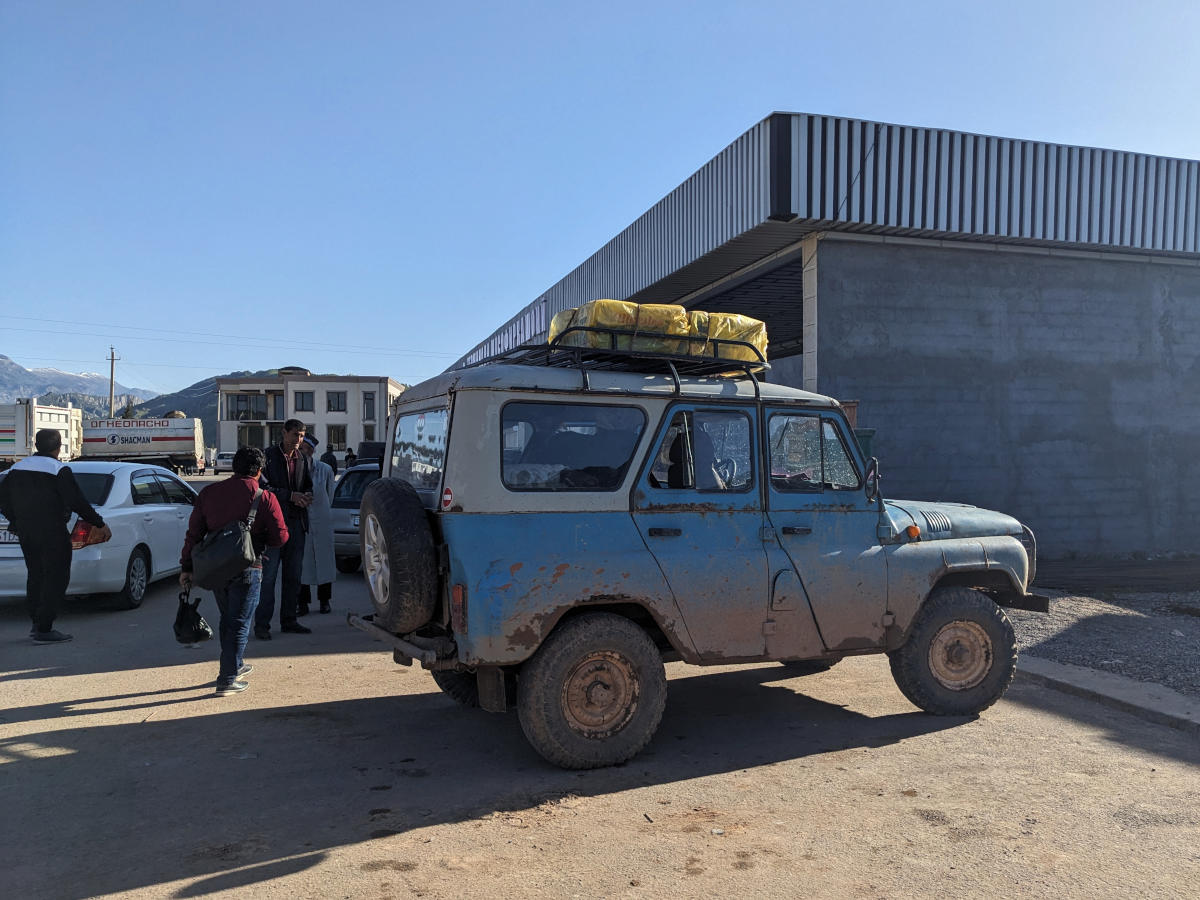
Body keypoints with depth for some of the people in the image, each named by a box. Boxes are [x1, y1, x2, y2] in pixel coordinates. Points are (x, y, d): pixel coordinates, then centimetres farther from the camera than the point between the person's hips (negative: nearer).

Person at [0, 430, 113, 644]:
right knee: (56, 578, -3)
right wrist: (101, 525, -9)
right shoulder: (59, 470, -13)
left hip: (25, 532, 8)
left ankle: (37, 624, 25)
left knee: (35, 576, 18)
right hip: (51, 533, -8)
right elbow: (77, 503, -16)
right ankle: (44, 630, -5)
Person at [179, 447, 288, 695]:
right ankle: (227, 680, 5)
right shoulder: (264, 498, -8)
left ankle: (234, 666, 36)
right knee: (239, 623, 4)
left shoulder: (209, 492, 3)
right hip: (246, 570, -5)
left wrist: (187, 567, 8)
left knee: (227, 619, 22)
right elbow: (280, 537, -8)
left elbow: (194, 533, 3)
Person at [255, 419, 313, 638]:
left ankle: (289, 621, 19)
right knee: (268, 575, -4)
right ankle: (262, 624, 2)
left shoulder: (302, 459, 13)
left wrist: (307, 495, -4)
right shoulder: (268, 455, -5)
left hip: (296, 522, 6)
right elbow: (263, 487, -12)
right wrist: (290, 495, -19)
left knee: (293, 576, 10)